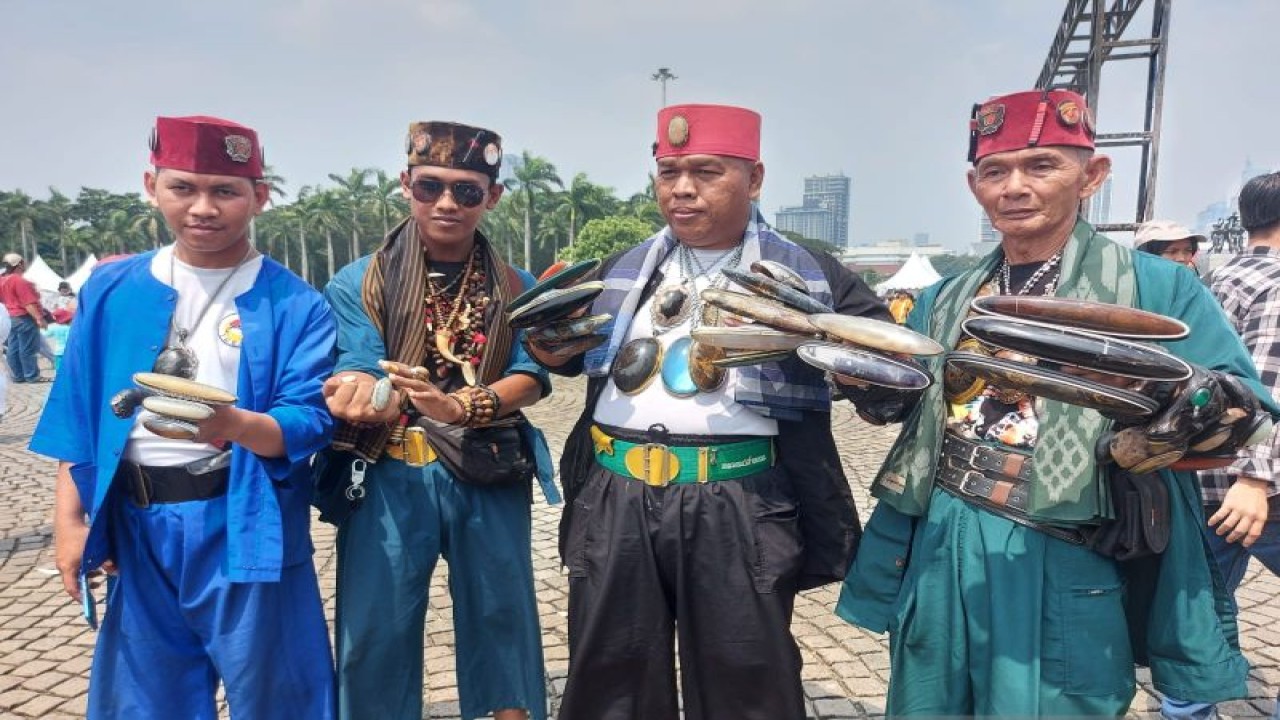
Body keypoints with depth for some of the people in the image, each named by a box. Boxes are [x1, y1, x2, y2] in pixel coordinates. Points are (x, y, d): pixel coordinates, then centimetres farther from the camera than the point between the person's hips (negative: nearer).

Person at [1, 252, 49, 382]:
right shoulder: (19, 281, -18)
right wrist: (39, 318, -25)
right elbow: (28, 303, -23)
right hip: (25, 318, -10)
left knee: (14, 348, 10)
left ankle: (18, 375, 16)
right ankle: (32, 376, -2)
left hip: (14, 317, 10)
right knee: (28, 349, -5)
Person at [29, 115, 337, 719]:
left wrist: (237, 427, -35)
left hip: (246, 527, -3)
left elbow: (311, 421, -15)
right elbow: (76, 413, 8)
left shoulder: (295, 305, -8)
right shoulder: (111, 290, 4)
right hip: (136, 526, 4)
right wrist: (69, 518, 4)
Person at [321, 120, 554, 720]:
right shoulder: (359, 284, 0)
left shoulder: (517, 288, 5)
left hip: (489, 478, 2)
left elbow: (531, 376, -8)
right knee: (374, 632, 7)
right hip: (390, 480, -1)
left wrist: (460, 407, -28)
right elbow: (361, 373, -12)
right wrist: (358, 395, -37)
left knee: (502, 618, 15)